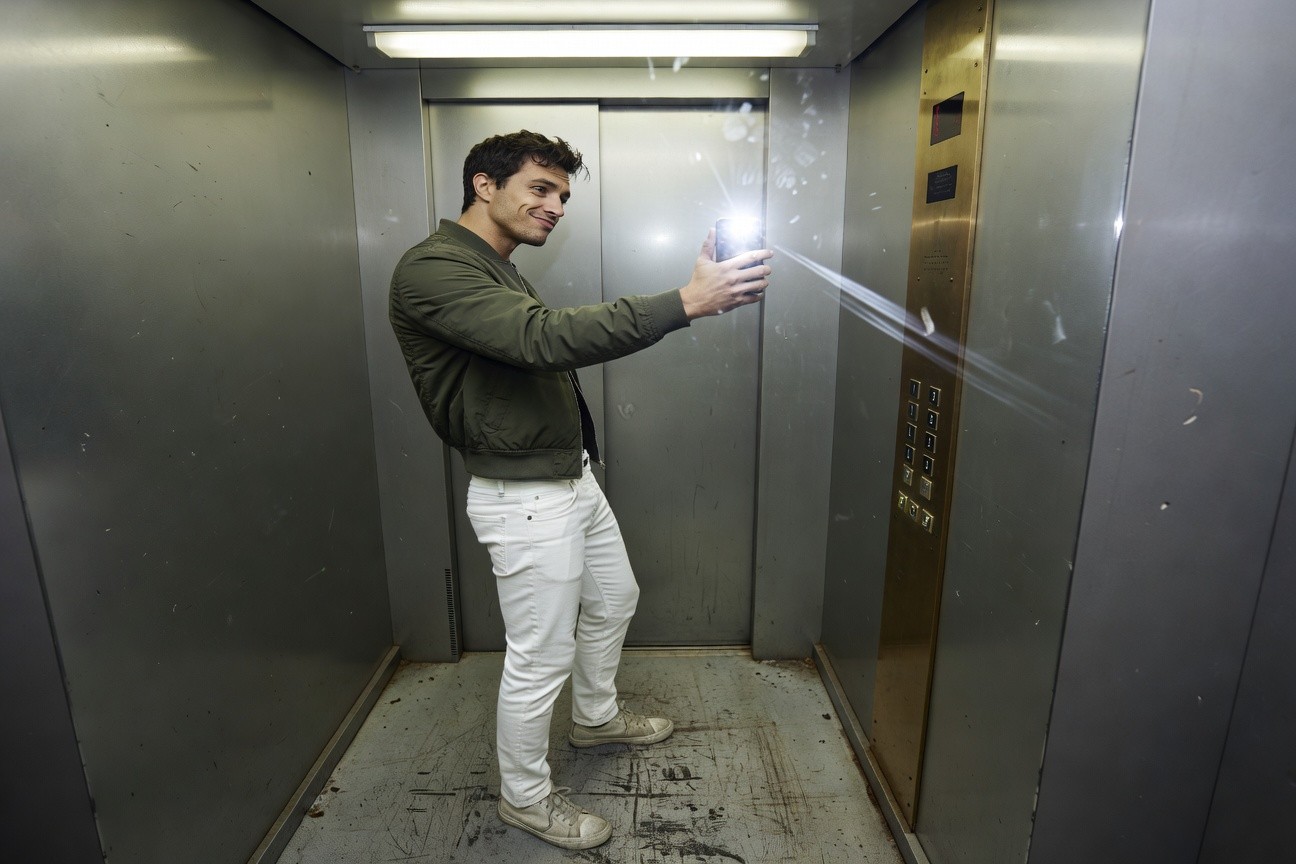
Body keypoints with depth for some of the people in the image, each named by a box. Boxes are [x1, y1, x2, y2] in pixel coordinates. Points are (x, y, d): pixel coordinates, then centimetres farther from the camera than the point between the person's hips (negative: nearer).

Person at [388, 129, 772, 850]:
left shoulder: (498, 272, 15)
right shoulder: (431, 270, -20)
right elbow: (546, 339, -35)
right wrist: (685, 302, -36)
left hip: (574, 479, 10)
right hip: (525, 499, -10)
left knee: (614, 599, 24)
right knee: (541, 657, 5)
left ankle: (598, 718, 49)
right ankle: (525, 794, 32)